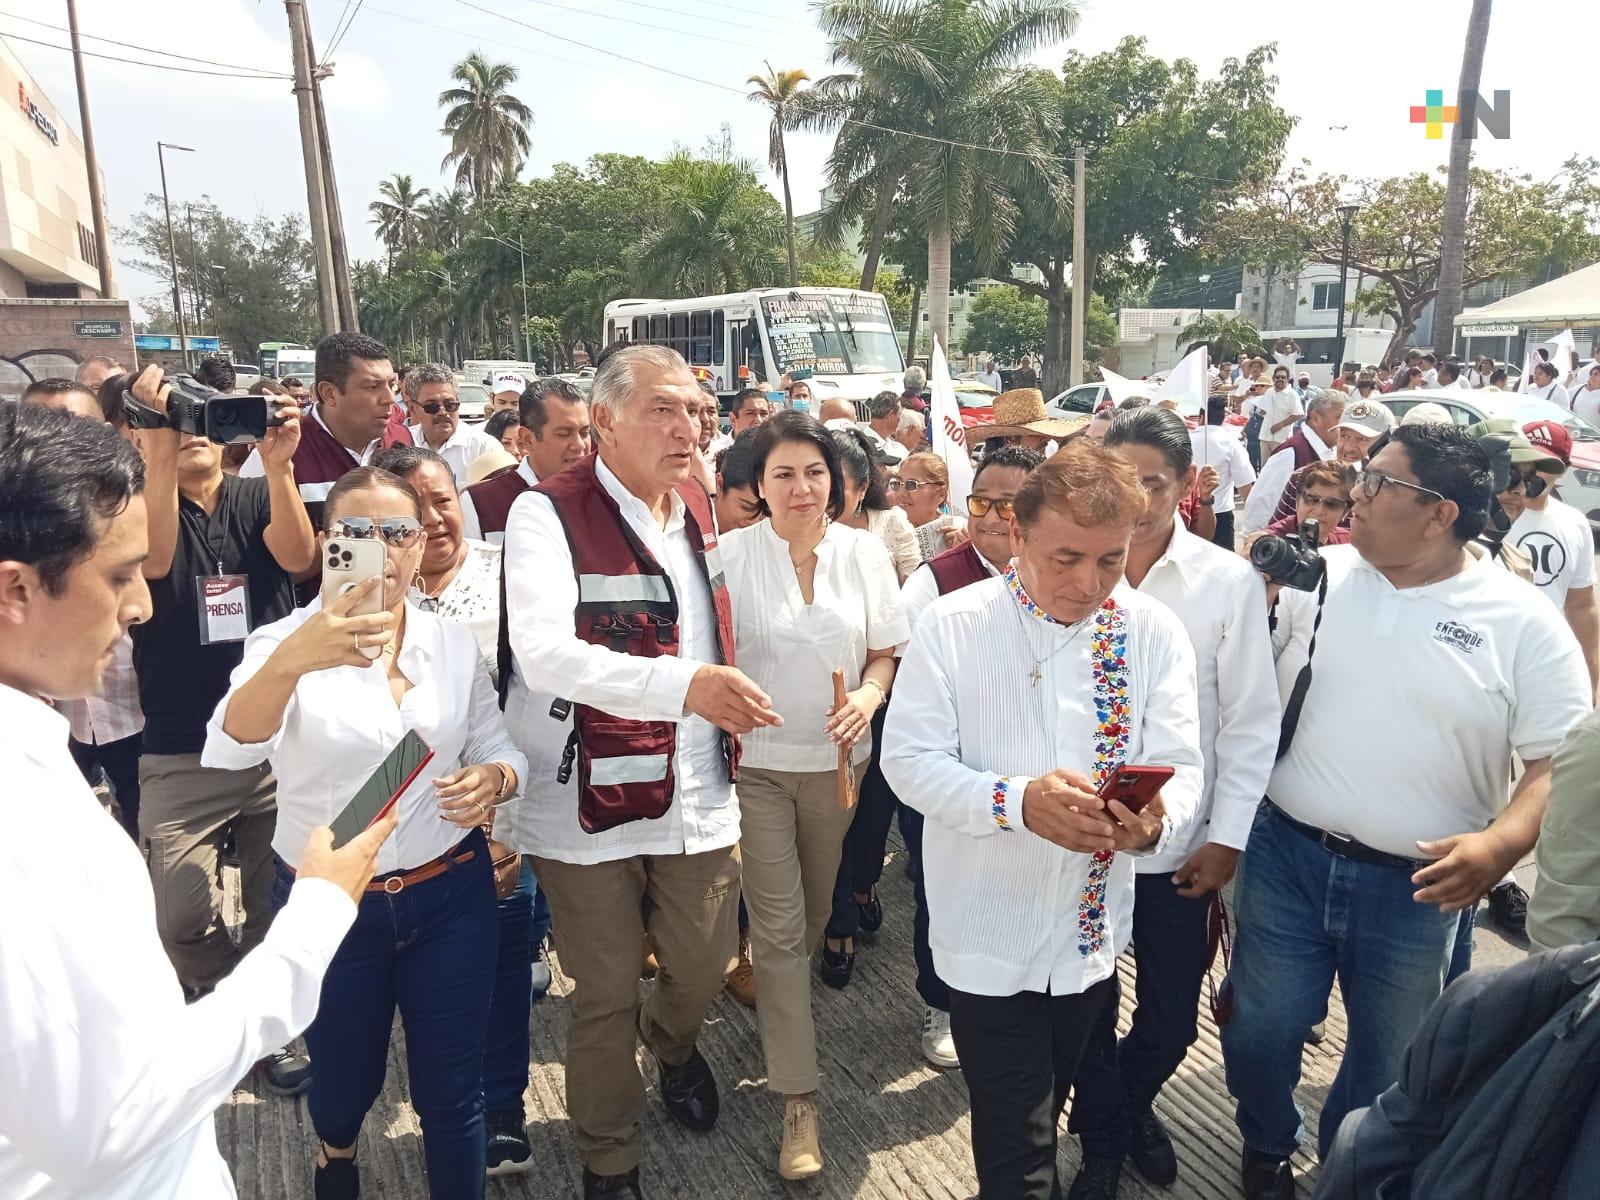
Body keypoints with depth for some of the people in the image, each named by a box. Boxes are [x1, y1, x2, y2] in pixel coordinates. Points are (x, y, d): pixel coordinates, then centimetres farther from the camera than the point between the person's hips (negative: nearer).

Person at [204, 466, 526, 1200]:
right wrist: (289, 663, -52)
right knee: (346, 1082, 21)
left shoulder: (455, 644, -2)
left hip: (449, 897, 1)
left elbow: (499, 748, 4)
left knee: (452, 1095, 9)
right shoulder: (286, 641, -13)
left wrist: (495, 779, -20)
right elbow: (230, 749, -31)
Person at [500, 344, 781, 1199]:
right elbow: (543, 651, -29)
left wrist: (731, 708, 10)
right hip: (592, 805, -5)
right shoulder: (548, 514, -15)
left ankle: (672, 1046, 54)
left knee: (704, 967, 18)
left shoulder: (700, 510, 7)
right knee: (605, 998, 10)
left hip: (699, 799, 5)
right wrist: (683, 685, -39)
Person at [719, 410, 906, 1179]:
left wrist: (869, 696, -17)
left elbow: (886, 650, 3)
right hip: (756, 762, -3)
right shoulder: (730, 556, -9)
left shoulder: (864, 553, -2)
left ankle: (778, 1010, 48)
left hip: (838, 760, 3)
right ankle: (799, 1099, 9)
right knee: (779, 926, -1)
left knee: (817, 914, 18)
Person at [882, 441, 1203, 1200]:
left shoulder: (1153, 632, -6)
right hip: (990, 931, -3)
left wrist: (1154, 820, -31)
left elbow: (1180, 765, -7)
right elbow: (910, 759, -14)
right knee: (1017, 1135, 7)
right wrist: (1018, 802, -30)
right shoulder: (953, 625, -14)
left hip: (1095, 926, 4)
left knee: (1042, 1107, 26)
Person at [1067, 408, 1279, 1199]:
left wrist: (1226, 839, -4)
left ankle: (1134, 1104, 48)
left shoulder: (1230, 583, -6)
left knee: (1172, 1020, 16)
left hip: (1179, 844, 1)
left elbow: (1250, 722, -2)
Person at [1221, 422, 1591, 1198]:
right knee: (1260, 1030, 13)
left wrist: (1501, 843, -22)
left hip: (1417, 887, -1)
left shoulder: (1522, 621, -7)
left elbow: (1563, 763, -7)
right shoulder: (1314, 578, -2)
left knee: (1387, 1063, 20)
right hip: (1285, 857, 1)